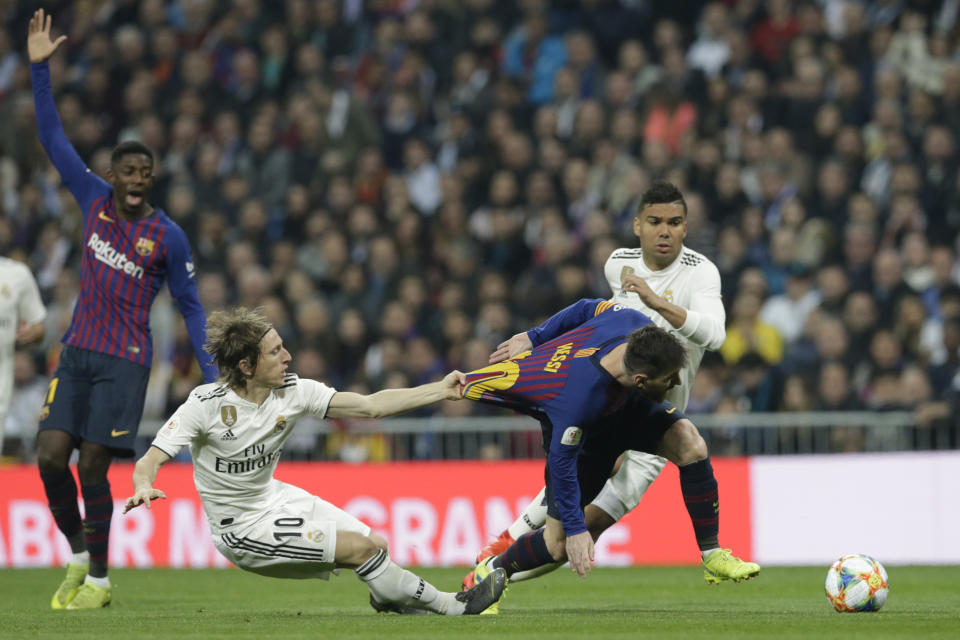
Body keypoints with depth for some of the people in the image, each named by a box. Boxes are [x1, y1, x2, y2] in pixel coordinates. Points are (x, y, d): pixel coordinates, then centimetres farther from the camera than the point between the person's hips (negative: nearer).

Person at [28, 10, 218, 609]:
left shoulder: (169, 237, -4)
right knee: (51, 456, -6)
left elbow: (191, 306, 3)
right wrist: (40, 69, -1)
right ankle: (78, 554, 16)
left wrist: (211, 375, -1)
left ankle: (100, 579, 7)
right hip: (77, 353, 4)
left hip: (125, 362, -4)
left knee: (92, 468, -7)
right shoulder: (94, 199, 4)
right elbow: (53, 137, 6)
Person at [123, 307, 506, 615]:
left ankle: (387, 598, 39)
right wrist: (144, 487, -49)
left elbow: (369, 406, -6)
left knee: (376, 545, 5)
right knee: (360, 548, -14)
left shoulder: (292, 392, -9)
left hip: (274, 497, 7)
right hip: (242, 528, -7)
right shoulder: (205, 405, -23)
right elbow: (150, 462, -25)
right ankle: (446, 605, 4)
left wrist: (441, 390, -11)